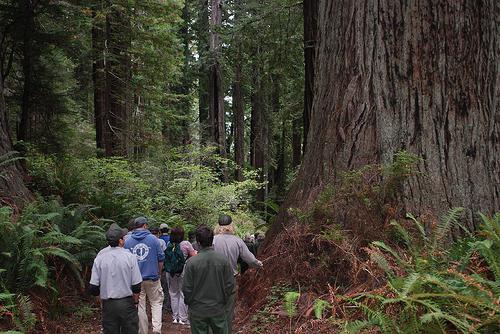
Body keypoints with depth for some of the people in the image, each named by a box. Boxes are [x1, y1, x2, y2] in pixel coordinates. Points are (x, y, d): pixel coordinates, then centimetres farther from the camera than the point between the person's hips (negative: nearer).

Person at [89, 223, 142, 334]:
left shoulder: (99, 258, -4)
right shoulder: (129, 256, -9)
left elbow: (93, 288, -3)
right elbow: (136, 286, -8)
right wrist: (135, 300, 9)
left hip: (108, 305, 2)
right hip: (127, 304, -2)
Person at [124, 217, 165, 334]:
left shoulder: (127, 242, 0)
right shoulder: (153, 239, -4)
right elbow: (160, 259, -1)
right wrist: (158, 273, 14)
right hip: (152, 277, -1)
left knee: (139, 306, 10)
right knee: (156, 303, 10)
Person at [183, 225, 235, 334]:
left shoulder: (191, 262, -15)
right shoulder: (223, 260, -10)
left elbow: (186, 288, -10)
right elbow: (230, 284, -5)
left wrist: (189, 303, 8)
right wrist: (224, 302, 9)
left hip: (198, 310, -1)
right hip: (218, 309, 1)